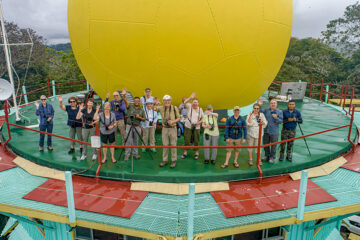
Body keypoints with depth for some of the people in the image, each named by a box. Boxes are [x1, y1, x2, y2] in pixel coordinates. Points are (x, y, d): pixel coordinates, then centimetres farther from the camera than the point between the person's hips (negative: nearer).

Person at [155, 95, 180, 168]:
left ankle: (174, 161, 15)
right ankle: (165, 160, 20)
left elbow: (178, 118, 1)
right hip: (165, 129, 2)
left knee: (173, 145, 3)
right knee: (165, 145, 8)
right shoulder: (161, 108, 1)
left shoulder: (174, 108, -5)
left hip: (172, 128, -2)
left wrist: (173, 121, -16)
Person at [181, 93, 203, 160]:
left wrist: (199, 122, -9)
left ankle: (196, 153, 21)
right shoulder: (189, 107, -2)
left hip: (196, 127, 1)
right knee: (186, 140, 3)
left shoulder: (200, 109, 5)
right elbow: (184, 102, -21)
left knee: (196, 141, 7)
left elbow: (202, 118, 11)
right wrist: (191, 97, -30)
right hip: (188, 126, -1)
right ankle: (185, 152, 17)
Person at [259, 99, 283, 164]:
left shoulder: (279, 112, -3)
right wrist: (259, 105, -3)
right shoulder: (266, 110, 4)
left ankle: (272, 157, 20)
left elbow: (281, 121, -6)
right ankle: (267, 155, 32)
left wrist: (276, 118, -25)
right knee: (265, 144, 14)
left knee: (273, 145, 5)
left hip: (274, 132, -3)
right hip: (266, 131, 3)